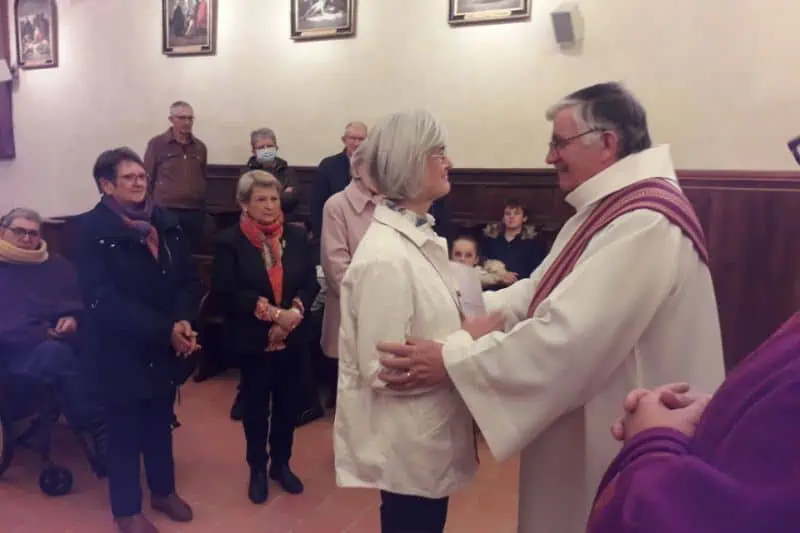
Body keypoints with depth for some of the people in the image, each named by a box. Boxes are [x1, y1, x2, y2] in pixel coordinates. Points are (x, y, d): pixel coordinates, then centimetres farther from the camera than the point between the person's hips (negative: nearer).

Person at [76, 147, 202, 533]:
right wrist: (164, 330, -23)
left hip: (167, 346, 5)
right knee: (125, 428, 11)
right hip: (120, 349, -5)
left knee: (161, 422, 19)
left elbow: (189, 280, 3)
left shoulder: (166, 223, 3)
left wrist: (183, 322, -16)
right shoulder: (93, 230, -13)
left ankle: (164, 491, 39)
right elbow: (102, 300, -20)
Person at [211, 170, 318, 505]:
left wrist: (295, 311, -17)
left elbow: (311, 282, 1)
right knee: (255, 406, 12)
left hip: (292, 337, 3)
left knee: (288, 403, 13)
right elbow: (226, 292, -14)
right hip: (253, 339, -2)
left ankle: (281, 464, 33)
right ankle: (258, 469, 31)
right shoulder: (229, 241, -7)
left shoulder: (296, 236, 2)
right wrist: (272, 312, -20)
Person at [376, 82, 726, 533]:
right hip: (584, 423, 9)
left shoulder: (645, 224, -26)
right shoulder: (609, 208, 8)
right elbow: (538, 292, 8)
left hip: (616, 440, -9)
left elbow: (568, 338, -32)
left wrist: (451, 360, -26)